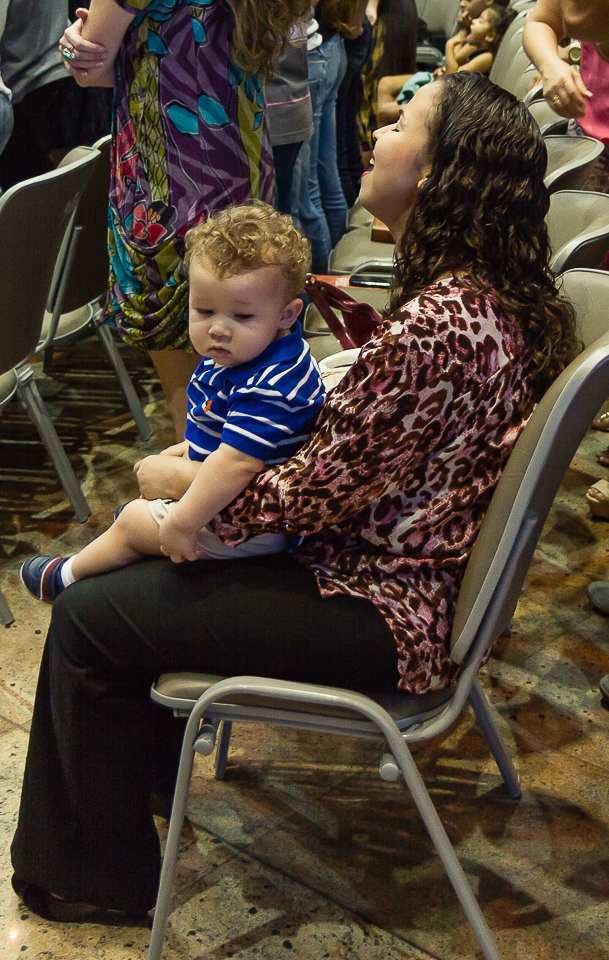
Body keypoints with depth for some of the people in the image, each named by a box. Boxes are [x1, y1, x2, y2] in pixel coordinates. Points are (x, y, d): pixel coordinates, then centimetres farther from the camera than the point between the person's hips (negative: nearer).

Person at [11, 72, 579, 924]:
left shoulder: (436, 325, -30)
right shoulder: (497, 292, 2)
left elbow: (317, 493, -23)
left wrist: (180, 483, -7)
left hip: (380, 612, -10)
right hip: (415, 568, 10)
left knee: (86, 617, -3)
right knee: (145, 564, 20)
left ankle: (96, 877, 19)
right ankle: (145, 777, 38)